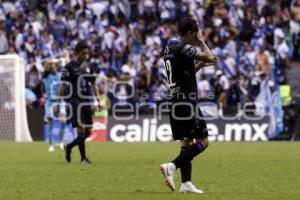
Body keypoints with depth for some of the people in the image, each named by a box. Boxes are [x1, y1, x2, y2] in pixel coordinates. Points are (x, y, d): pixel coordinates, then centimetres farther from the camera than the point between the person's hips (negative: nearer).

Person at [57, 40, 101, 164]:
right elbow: (63, 86, -3)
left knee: (88, 132, 6)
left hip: (86, 101, 6)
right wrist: (59, 102, -5)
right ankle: (83, 158, -8)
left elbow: (93, 84, 15)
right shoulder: (69, 67, -4)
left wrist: (99, 100, 6)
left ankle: (69, 147, 27)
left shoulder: (88, 67, 12)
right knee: (81, 130, -12)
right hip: (74, 101, -6)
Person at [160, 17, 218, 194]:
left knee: (187, 141, 12)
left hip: (175, 102, 9)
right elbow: (210, 57, -13)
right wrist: (201, 41, 1)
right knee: (203, 141, -7)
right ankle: (172, 166, -19)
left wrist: (200, 65, 19)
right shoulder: (183, 48, -13)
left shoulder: (170, 49, 15)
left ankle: (186, 183, 7)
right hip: (186, 101, -9)